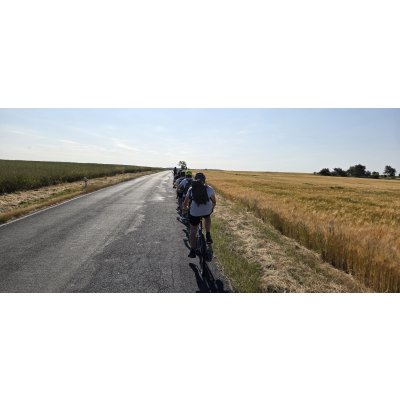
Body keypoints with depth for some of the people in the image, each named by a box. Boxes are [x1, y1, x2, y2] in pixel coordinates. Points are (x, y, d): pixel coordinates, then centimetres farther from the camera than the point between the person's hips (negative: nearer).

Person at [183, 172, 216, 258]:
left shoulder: (191, 189, 4)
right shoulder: (209, 189, 3)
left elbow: (185, 203, 9)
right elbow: (214, 202, 14)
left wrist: (185, 208, 30)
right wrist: (212, 208, 33)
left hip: (194, 212, -1)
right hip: (207, 211, 1)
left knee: (193, 231, 13)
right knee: (207, 217, 37)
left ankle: (192, 251, 11)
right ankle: (208, 235, 28)